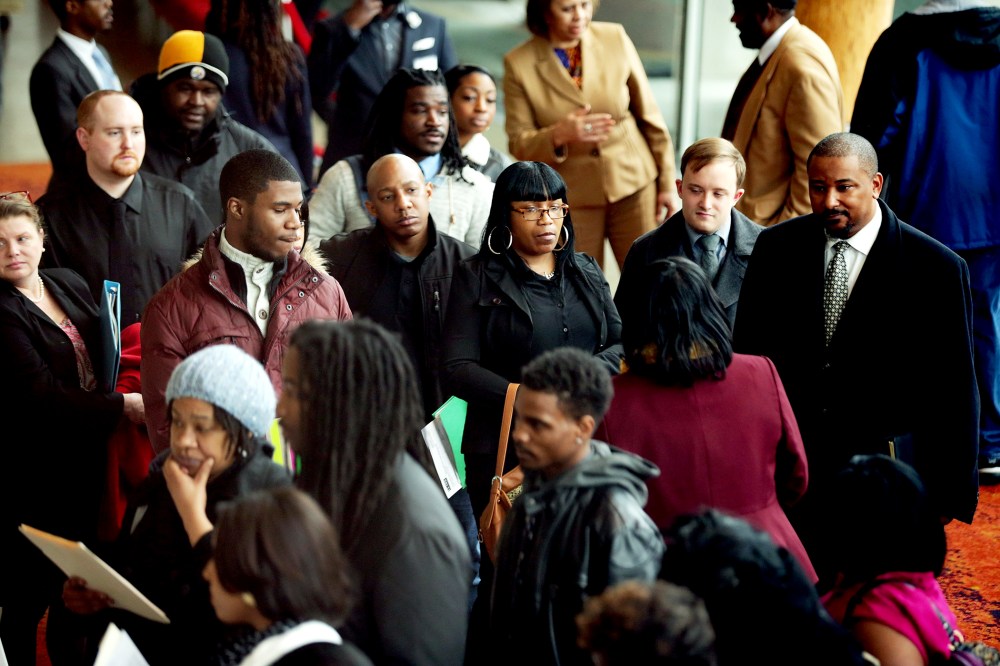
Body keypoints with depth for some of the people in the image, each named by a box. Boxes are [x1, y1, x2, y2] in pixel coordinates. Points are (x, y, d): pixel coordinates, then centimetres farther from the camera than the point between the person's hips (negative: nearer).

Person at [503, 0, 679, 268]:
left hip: (633, 185, 1)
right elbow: (519, 144, -6)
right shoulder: (519, 64, -8)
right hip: (572, 197, -1)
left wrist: (667, 184, 5)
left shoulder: (615, 38, -3)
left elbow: (650, 116, 4)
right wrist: (559, 136, -28)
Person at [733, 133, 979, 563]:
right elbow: (747, 353, 8)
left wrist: (950, 493, -3)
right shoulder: (776, 249, 1)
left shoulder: (936, 268, -8)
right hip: (788, 463, 2)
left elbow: (955, 388, -3)